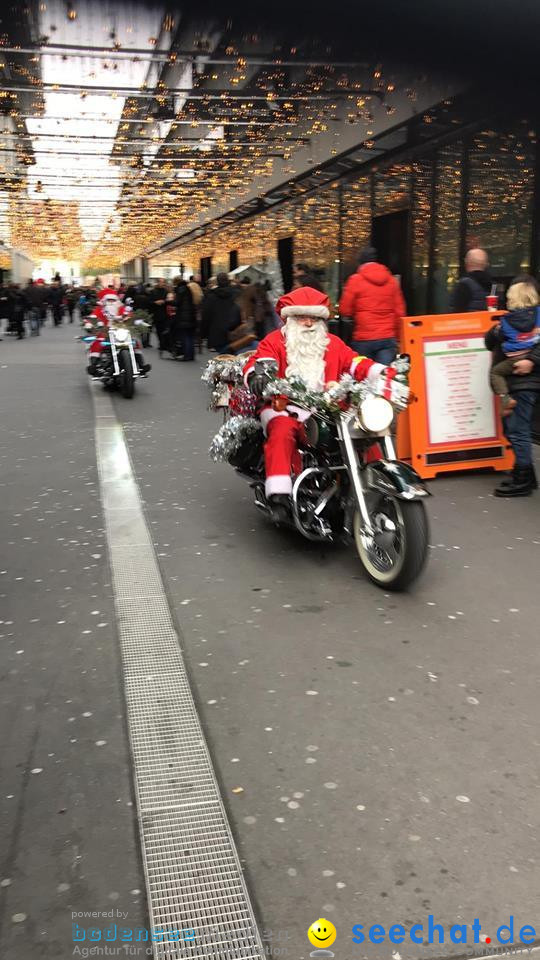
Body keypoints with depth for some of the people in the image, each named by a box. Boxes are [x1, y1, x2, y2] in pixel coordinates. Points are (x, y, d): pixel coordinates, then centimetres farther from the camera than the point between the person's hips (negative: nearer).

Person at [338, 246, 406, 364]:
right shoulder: (391, 280, 8)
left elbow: (345, 311, -2)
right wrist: (397, 338, 15)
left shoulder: (355, 280, -2)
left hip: (364, 339, -2)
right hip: (388, 338, 2)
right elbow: (400, 311, 8)